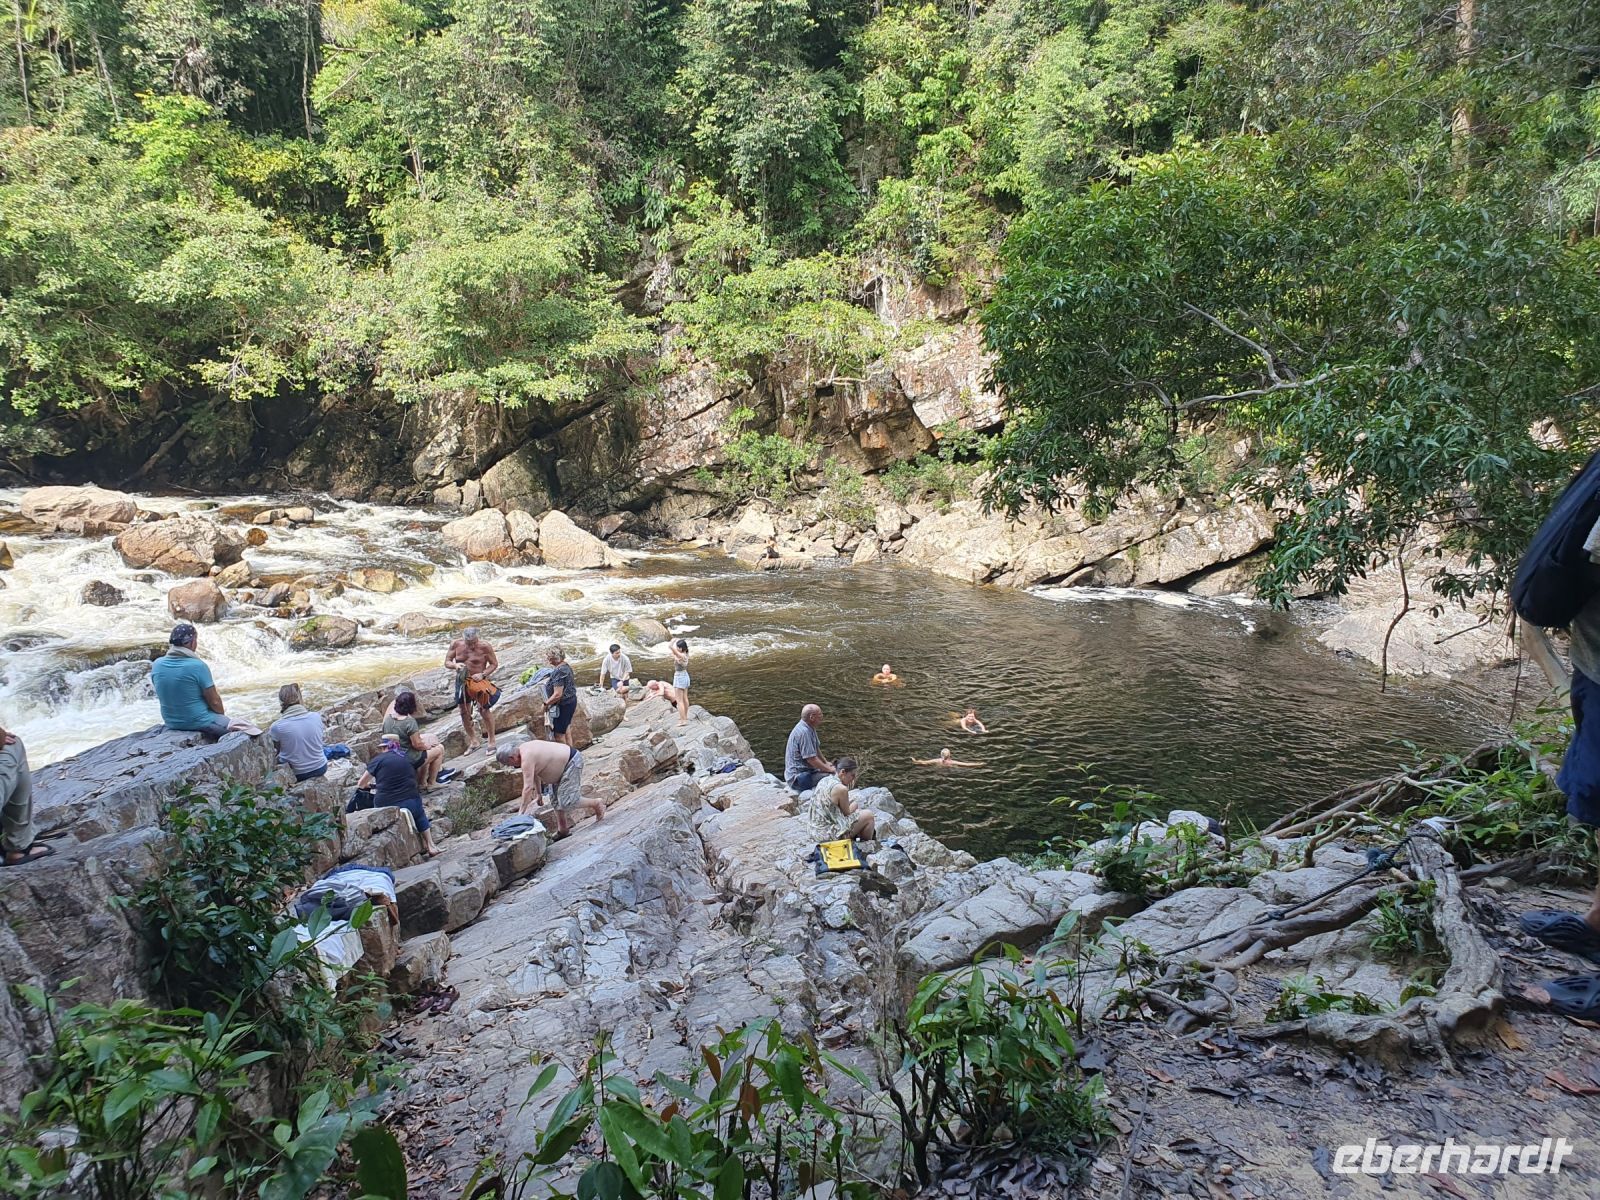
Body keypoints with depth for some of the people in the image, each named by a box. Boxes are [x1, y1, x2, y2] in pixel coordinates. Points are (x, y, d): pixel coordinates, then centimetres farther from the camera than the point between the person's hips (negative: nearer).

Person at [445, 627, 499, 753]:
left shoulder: (484, 646, -16)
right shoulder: (456, 644, -7)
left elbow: (494, 664, -6)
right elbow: (447, 662, 2)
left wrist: (482, 674, -22)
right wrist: (455, 665, -22)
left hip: (478, 681, -4)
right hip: (462, 681, 4)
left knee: (484, 710, -9)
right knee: (464, 712, 10)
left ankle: (492, 741, 3)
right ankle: (473, 741, 25)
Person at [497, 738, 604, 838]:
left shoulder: (526, 758, -27)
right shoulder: (522, 748, 3)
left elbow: (528, 787, -30)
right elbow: (535, 773, 16)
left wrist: (521, 812, -25)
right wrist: (538, 794, 19)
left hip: (572, 762, -11)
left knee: (567, 802, -14)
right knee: (556, 800, 14)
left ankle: (597, 805, 5)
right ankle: (562, 830, 20)